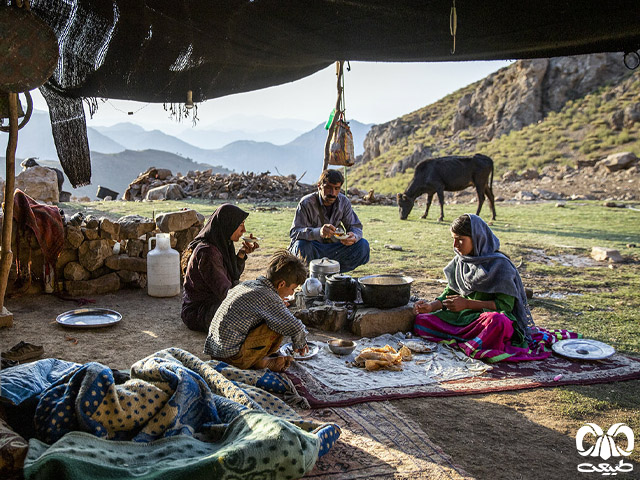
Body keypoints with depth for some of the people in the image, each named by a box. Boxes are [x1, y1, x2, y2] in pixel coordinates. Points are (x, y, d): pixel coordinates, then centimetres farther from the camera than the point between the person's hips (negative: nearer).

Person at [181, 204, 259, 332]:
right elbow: (224, 292, -26)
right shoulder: (207, 252, -25)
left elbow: (233, 277, 13)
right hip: (198, 313, -10)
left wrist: (242, 253, -2)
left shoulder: (223, 245, 4)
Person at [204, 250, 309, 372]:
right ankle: (260, 361, 2)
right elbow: (296, 328, -13)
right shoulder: (268, 297, -16)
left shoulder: (248, 284, 9)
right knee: (278, 326, -10)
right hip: (232, 357, -9)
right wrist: (299, 345, 11)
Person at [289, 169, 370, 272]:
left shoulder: (344, 202, -3)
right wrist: (318, 232, -46)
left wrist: (353, 237, -27)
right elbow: (294, 232, -26)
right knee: (302, 245, -37)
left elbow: (356, 227, 1)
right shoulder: (306, 203, -16)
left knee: (363, 245, -16)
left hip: (333, 250, 4)